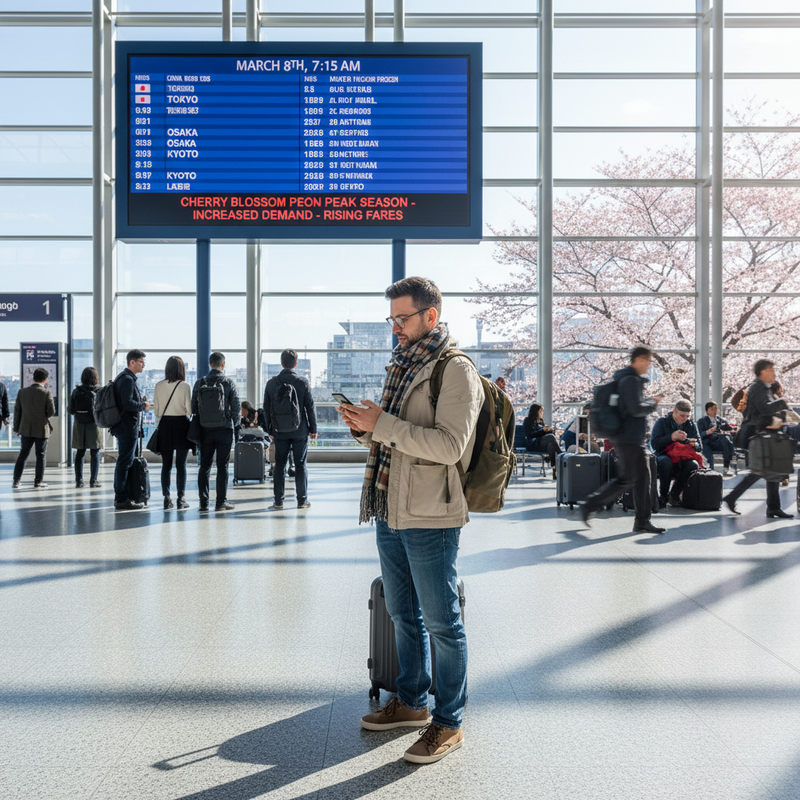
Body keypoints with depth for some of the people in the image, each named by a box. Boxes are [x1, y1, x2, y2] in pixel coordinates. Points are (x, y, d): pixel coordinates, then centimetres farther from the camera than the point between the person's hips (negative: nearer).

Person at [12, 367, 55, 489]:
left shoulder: (22, 392, 1)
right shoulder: (46, 393, -12)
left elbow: (17, 410, 5)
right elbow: (51, 411, -11)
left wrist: (16, 428, 12)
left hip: (26, 429, 4)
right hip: (41, 429, -4)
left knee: (23, 455, 13)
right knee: (40, 456, 6)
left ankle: (16, 481, 13)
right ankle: (38, 482, 7)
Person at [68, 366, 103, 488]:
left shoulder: (76, 391, -2)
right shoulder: (98, 392, -10)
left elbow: (70, 410, 0)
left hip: (79, 428, 3)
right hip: (94, 426, -3)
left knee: (80, 454, 10)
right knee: (95, 454, 4)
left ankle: (79, 481, 11)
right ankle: (93, 481, 4)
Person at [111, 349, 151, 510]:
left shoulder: (123, 377, 18)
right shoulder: (127, 379, -15)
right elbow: (127, 403, -24)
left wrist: (139, 398, 13)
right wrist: (143, 405, -10)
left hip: (122, 426, 11)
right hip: (128, 428, -11)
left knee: (123, 462, 15)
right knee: (124, 463, -7)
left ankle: (120, 497, 22)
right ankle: (122, 500, -3)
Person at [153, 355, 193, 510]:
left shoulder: (159, 386, 0)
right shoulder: (185, 386, -9)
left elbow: (156, 409, 5)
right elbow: (189, 409, -8)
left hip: (165, 424, 3)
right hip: (181, 424, -3)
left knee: (166, 464, 8)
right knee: (181, 464, 3)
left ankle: (166, 498, 8)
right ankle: (181, 499, 3)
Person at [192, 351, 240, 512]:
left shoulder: (199, 383, 2)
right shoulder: (229, 383, -5)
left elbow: (193, 407, 4)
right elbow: (236, 407, -5)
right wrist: (234, 424, 11)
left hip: (205, 430, 3)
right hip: (224, 430, -2)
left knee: (204, 466, 9)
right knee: (222, 466, 2)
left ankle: (203, 502, 10)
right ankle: (221, 502, 3)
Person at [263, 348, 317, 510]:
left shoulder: (271, 383, 0)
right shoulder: (302, 382, -8)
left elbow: (266, 408, 5)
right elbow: (310, 407, -5)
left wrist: (270, 430, 15)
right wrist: (313, 428, 4)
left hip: (280, 431, 2)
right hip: (300, 431, -2)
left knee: (279, 465, 7)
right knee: (300, 465, 5)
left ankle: (278, 501, 8)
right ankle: (302, 500, 8)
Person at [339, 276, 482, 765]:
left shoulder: (457, 371, -11)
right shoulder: (402, 366, 16)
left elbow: (449, 445, -22)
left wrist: (383, 425, -22)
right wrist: (366, 427, 2)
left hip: (430, 518, -9)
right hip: (390, 511, 9)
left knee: (442, 623, 3)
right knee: (404, 615, 19)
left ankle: (449, 723, 16)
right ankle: (412, 703, 35)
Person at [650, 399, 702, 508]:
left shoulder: (692, 425, 11)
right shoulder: (662, 421, 0)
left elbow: (699, 447, 11)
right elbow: (654, 443, -10)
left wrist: (694, 444, -14)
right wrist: (671, 437, -23)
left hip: (683, 458, 3)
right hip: (665, 455, -3)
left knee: (693, 465, -30)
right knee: (666, 462, -38)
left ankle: (675, 494, -12)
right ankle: (662, 496, -18)